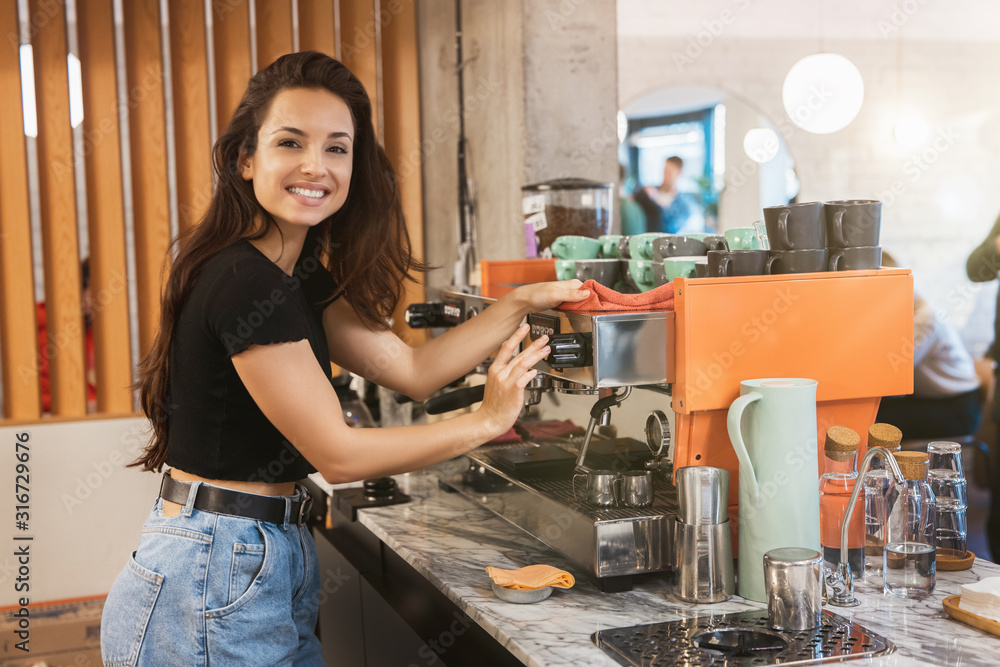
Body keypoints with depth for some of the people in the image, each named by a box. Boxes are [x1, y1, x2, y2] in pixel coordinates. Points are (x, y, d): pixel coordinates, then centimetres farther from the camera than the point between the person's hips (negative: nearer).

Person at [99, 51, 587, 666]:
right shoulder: (243, 282, -21)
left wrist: (522, 303, 4)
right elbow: (338, 453, -18)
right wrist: (486, 422, -9)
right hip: (212, 586, -9)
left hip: (271, 564, 9)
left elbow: (411, 369, 8)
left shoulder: (296, 275, 8)